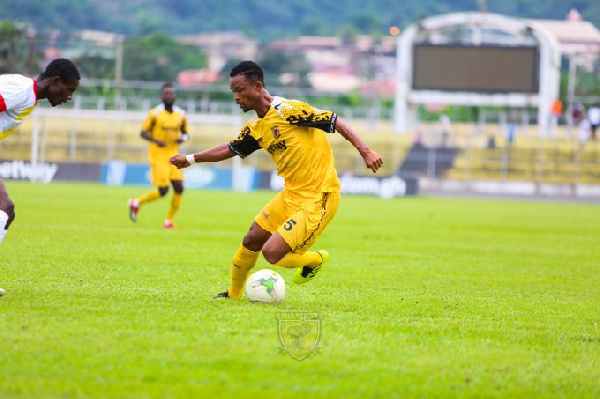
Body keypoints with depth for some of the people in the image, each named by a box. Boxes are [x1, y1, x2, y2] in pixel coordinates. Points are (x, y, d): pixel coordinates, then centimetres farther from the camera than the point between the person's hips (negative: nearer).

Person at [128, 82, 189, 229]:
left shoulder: (181, 115, 6)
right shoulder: (155, 113, -6)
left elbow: (186, 133, 16)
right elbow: (143, 132, -4)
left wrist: (183, 138, -8)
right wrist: (156, 141, -21)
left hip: (173, 156, 5)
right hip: (158, 156, -5)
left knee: (179, 188, -7)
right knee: (163, 191, -11)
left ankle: (169, 221, 7)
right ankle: (136, 203, 14)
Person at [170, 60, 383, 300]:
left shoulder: (288, 110, -17)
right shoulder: (255, 128, 9)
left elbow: (336, 122, -16)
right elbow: (230, 149, 26)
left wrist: (365, 151, -24)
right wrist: (190, 159, 24)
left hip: (318, 199, -8)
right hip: (291, 195, 8)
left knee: (272, 253, -14)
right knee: (252, 240, 11)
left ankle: (315, 260, 14)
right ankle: (233, 294, 32)